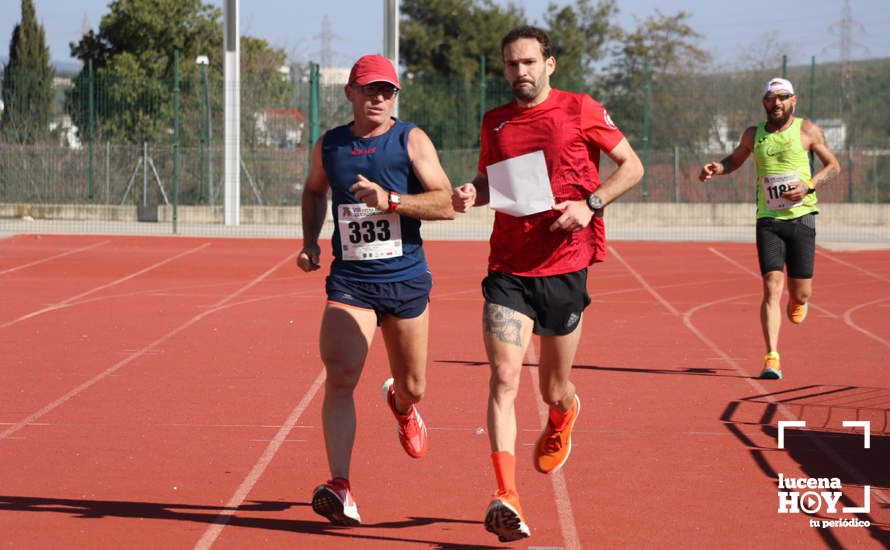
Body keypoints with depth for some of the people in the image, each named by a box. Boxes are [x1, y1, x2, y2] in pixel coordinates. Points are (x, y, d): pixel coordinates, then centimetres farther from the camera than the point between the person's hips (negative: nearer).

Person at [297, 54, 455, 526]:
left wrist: (391, 200, -25)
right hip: (349, 282, 1)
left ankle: (401, 405, 53)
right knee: (339, 378, -19)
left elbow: (446, 204, -13)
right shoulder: (328, 146, 5)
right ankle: (340, 488, -23)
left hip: (406, 281, -1)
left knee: (413, 387, 13)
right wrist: (310, 242, 13)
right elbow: (314, 191, 27)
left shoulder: (411, 140, -4)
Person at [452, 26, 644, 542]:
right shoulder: (495, 122, 8)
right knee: (504, 378, -16)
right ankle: (507, 498, -22)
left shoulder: (581, 110, -2)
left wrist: (591, 203, -13)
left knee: (554, 390, 13)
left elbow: (632, 166, 3)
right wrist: (472, 193, 0)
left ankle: (564, 416, 52)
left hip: (564, 269, -2)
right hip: (508, 271, 2)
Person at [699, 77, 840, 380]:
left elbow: (833, 165, 8)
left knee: (801, 293, 2)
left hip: (801, 217, -1)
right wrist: (717, 168, 3)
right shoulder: (754, 135, 9)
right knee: (771, 288, -12)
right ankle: (772, 359, -13)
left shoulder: (807, 130, 1)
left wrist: (809, 185, -10)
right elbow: (735, 159, 26)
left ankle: (796, 300, 42)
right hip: (768, 220, 1)